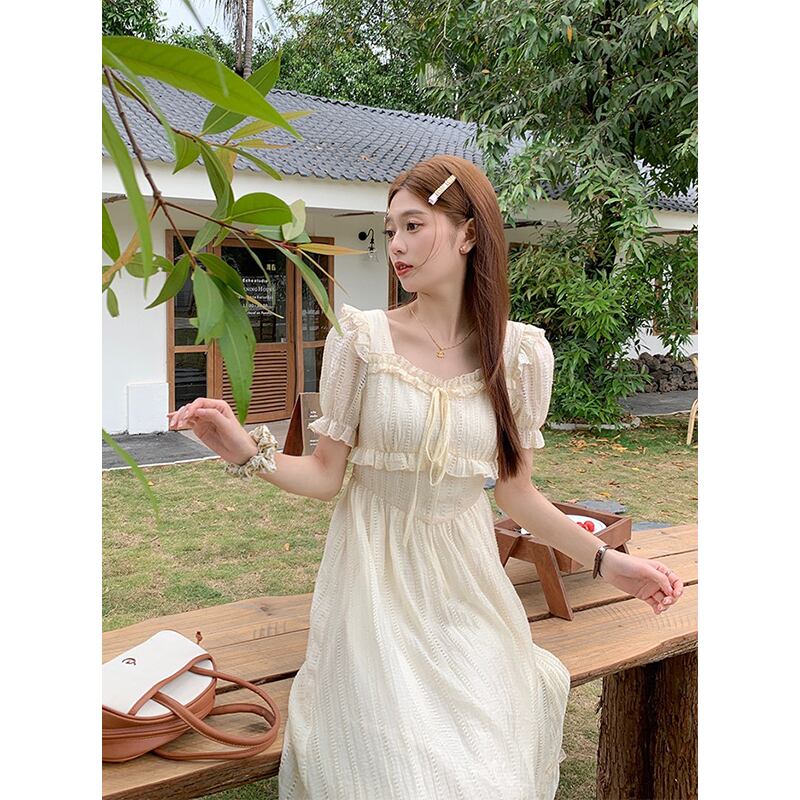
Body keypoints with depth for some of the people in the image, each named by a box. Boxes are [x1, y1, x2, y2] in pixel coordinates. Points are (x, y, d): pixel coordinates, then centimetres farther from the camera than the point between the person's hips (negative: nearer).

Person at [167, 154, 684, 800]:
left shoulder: (518, 353, -5)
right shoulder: (363, 339, -9)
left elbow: (515, 491, 3)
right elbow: (326, 475, -4)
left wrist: (605, 561, -1)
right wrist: (248, 452, -21)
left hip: (465, 577, 2)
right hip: (376, 571, -1)